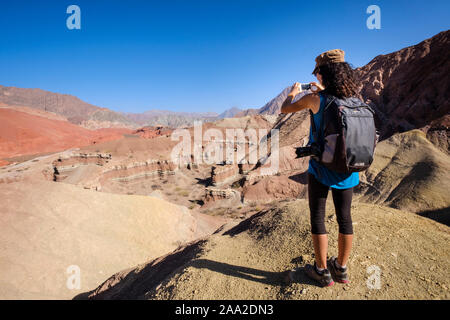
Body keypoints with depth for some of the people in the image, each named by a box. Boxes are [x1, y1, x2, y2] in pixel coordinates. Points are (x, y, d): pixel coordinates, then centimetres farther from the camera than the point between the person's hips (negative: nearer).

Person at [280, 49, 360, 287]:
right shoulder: (354, 98, 1)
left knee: (317, 218, 9)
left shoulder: (316, 99, -14)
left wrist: (294, 92, 19)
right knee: (344, 217, 14)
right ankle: (341, 268, 31)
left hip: (321, 169, -5)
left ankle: (322, 271, 20)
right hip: (347, 170, 5)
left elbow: (285, 110, 1)